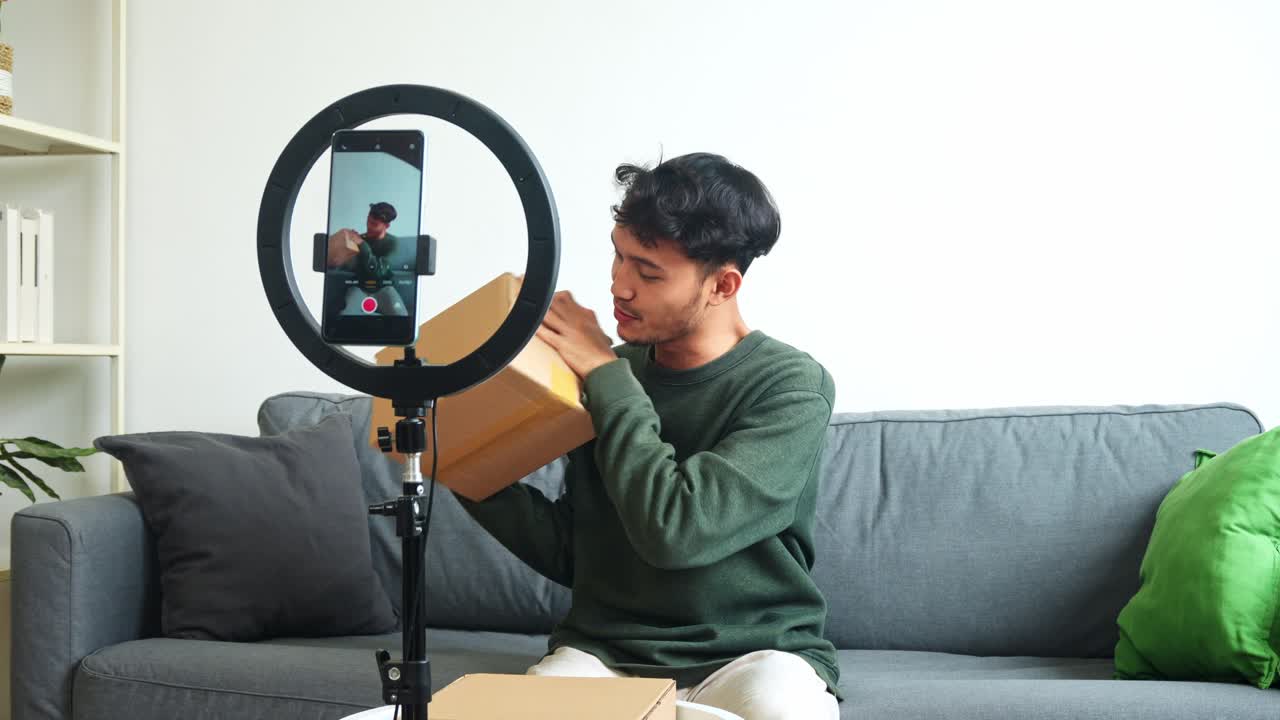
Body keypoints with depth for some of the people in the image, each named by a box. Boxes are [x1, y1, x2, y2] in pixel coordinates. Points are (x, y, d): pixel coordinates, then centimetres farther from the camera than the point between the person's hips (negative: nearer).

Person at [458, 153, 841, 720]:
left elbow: (675, 530, -23)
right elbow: (570, 555, 13)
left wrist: (606, 376, -14)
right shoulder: (612, 374, 6)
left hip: (753, 654, -3)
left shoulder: (791, 388, -9)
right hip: (605, 653, 3)